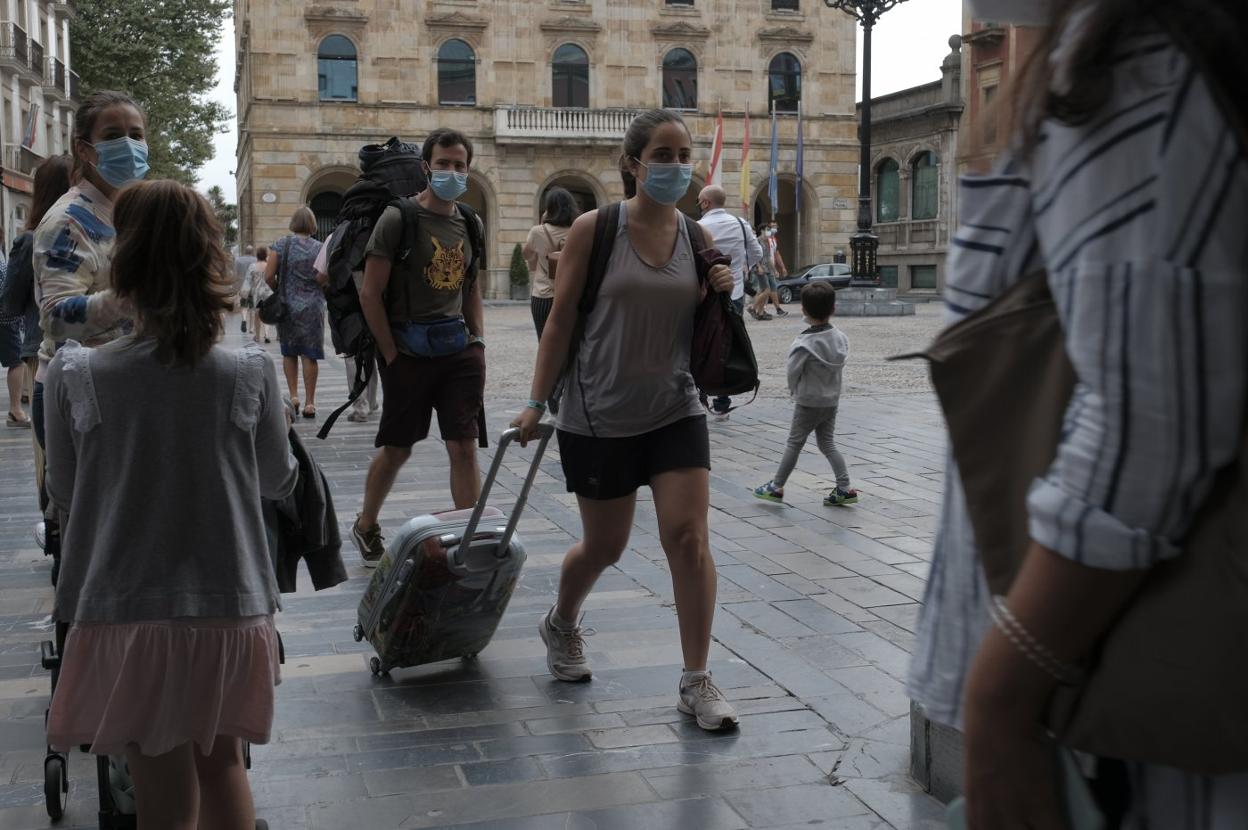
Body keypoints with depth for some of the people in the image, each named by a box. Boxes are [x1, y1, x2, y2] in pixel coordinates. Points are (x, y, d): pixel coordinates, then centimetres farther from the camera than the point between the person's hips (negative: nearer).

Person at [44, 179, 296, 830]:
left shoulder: (75, 376, -11)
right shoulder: (250, 374, -9)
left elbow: (64, 495, 2)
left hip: (126, 613, -1)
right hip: (230, 610, 1)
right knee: (222, 762, 23)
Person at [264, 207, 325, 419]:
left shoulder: (281, 245, -3)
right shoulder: (319, 248, -1)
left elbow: (268, 276, -7)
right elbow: (327, 281, -3)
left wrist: (280, 291, 11)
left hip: (287, 306, 0)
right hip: (313, 307, 0)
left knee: (289, 352, 14)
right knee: (310, 354, 2)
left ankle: (293, 396, 10)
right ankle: (309, 402, 3)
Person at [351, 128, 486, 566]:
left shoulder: (471, 223, 10)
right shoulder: (398, 218, -8)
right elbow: (370, 293, -9)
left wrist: (478, 341, 8)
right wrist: (392, 354, -10)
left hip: (459, 350, 4)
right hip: (409, 351, -4)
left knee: (464, 448, 0)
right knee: (396, 448, 9)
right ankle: (366, 526, 32)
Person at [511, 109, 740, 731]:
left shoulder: (697, 238, 3)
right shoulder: (595, 230, -7)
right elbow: (561, 319, -4)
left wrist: (720, 296, -8)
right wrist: (537, 401, -5)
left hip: (675, 410, 3)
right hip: (599, 416, -2)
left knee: (689, 538, -8)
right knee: (604, 546, 12)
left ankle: (696, 682, 4)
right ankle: (561, 625, 44)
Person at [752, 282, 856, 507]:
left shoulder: (804, 343, -22)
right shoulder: (841, 338, -5)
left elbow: (793, 372, -14)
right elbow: (839, 366, 4)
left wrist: (794, 391, 6)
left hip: (808, 403, -5)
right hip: (832, 401, 5)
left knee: (794, 443, 5)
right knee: (827, 444, 14)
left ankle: (777, 487, 15)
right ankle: (844, 488, 8)